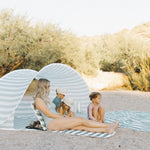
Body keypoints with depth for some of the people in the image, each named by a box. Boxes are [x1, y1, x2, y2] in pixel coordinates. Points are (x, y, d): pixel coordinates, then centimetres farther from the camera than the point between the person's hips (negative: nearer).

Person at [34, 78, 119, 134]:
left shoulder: (45, 98, 23)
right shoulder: (38, 100, -6)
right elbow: (48, 113, -12)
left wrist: (62, 117, 7)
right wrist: (63, 117, -9)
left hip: (57, 121, 9)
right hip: (52, 123, -9)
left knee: (83, 126, -12)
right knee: (81, 120, -17)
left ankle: (107, 130, -23)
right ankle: (108, 126, -16)